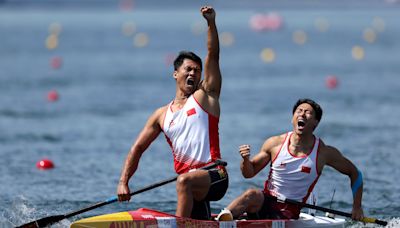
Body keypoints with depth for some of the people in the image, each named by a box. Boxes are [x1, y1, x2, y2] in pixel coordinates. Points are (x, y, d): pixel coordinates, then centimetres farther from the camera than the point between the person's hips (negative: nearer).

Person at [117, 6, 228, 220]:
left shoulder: (205, 96, 8)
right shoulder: (162, 115, 17)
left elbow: (213, 56, -3)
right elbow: (137, 148, 17)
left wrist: (211, 23, -16)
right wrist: (123, 182, 5)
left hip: (215, 177, -6)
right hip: (193, 186, 6)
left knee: (184, 181, -36)